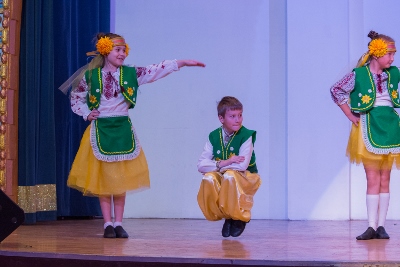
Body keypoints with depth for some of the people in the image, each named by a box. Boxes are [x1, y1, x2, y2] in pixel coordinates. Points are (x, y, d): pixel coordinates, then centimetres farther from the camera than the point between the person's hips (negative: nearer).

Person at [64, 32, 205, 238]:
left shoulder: (131, 74, 1)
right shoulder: (90, 76, -2)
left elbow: (156, 70, -7)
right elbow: (76, 98, 10)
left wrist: (182, 63, -14)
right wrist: (86, 113, -4)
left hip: (122, 129, 2)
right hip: (100, 130, -2)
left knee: (121, 178, 4)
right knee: (103, 178, 1)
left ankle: (118, 223, 10)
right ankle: (108, 224, 7)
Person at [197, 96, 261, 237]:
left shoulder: (246, 135, -15)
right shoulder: (214, 137, -4)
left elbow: (242, 165, -27)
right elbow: (201, 165, -11)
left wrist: (218, 165, -17)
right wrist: (222, 163, -26)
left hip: (245, 179, -3)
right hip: (222, 180, 3)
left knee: (229, 175, -34)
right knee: (208, 178, -28)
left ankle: (239, 218, -10)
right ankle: (226, 217, -3)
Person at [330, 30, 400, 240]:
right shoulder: (359, 75, -7)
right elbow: (336, 90, 0)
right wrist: (351, 115, -1)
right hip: (369, 128, -4)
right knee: (373, 179, -7)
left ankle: (381, 225, 6)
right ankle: (372, 227, -6)